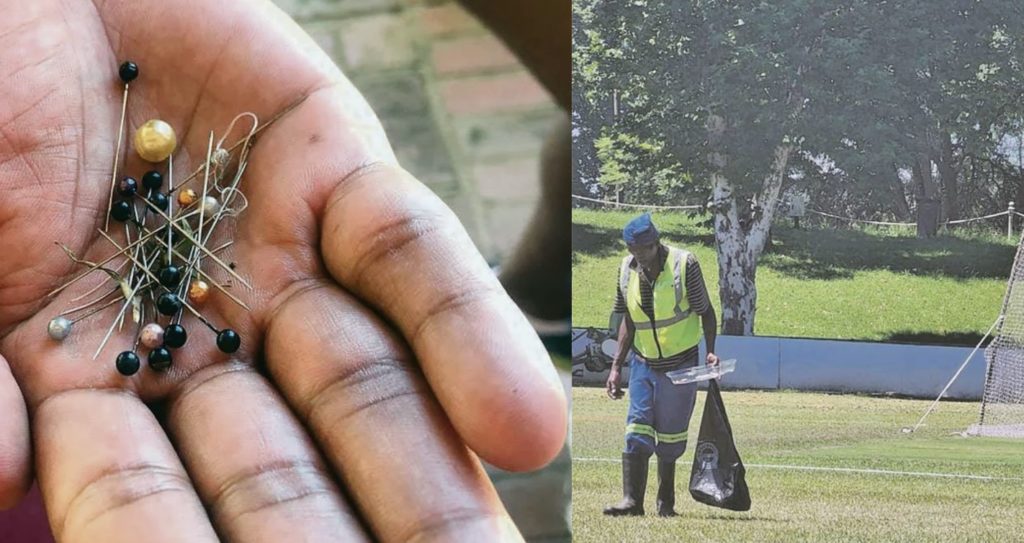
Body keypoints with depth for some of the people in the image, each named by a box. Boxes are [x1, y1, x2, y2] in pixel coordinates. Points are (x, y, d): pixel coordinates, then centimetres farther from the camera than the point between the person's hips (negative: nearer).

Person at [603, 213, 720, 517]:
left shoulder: (684, 264, -14)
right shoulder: (627, 270, 0)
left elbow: (705, 310, -5)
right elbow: (628, 320, 10)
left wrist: (711, 351, -17)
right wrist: (616, 367, 7)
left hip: (681, 364, -3)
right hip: (643, 363, 3)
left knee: (670, 435, 2)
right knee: (637, 430, -7)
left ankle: (666, 501, 14)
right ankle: (631, 500, -10)